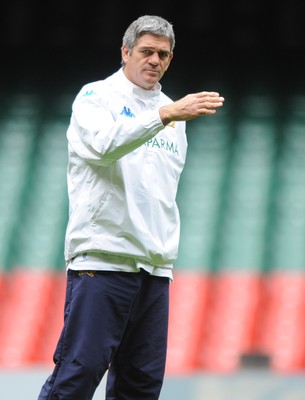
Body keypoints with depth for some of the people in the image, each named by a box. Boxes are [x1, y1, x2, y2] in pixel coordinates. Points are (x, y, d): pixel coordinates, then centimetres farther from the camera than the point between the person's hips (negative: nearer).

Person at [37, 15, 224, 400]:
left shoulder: (172, 111, 19)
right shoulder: (97, 97, 1)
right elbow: (104, 143, -22)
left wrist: (166, 247, 17)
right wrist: (165, 114, -31)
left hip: (155, 267, 6)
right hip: (101, 258, -6)